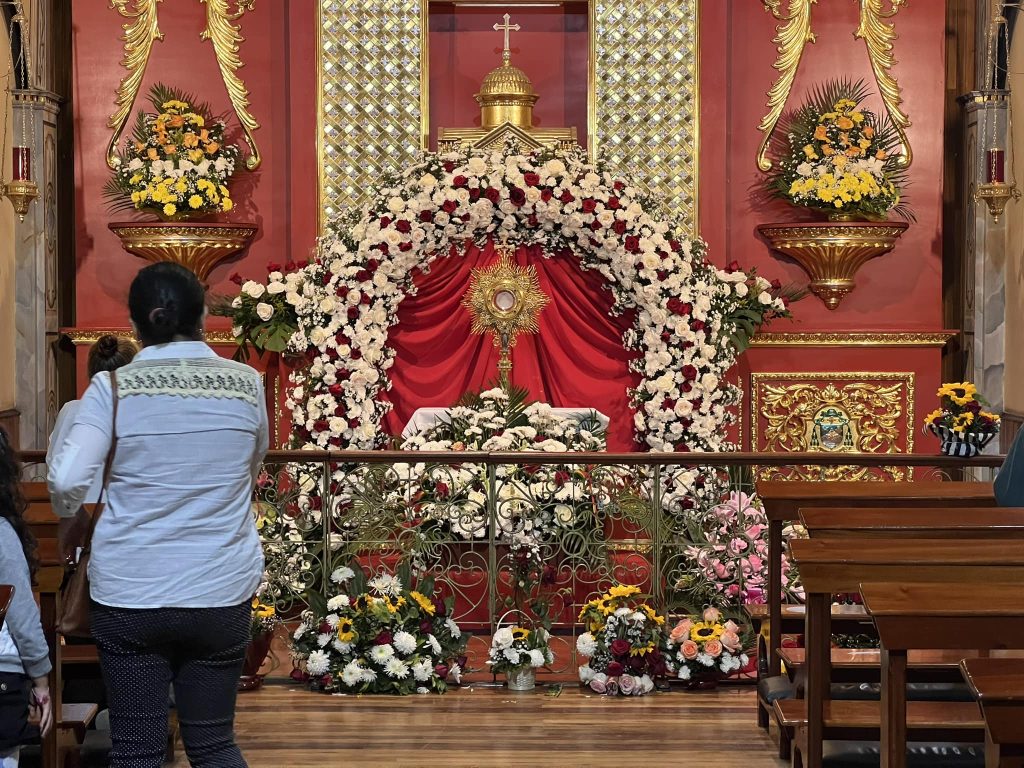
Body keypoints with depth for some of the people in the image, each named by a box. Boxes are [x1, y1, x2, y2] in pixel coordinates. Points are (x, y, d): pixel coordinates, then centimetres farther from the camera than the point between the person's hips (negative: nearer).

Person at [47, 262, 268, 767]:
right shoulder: (246, 383, -1)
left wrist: (68, 515, 5)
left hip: (130, 594, -1)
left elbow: (66, 480, -16)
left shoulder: (114, 387, -7)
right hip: (221, 592, 2)